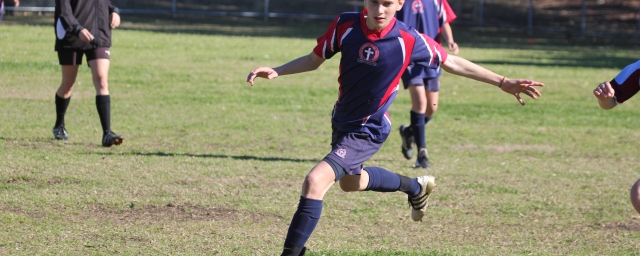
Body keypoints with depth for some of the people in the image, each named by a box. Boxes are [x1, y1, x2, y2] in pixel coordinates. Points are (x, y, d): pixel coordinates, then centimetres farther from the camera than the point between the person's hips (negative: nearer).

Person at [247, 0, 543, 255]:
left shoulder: (409, 40, -22)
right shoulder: (345, 25, -15)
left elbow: (451, 63, -7)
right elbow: (315, 59, -1)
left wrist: (502, 82, -6)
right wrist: (275, 71, -16)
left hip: (368, 131, -6)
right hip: (341, 120, 6)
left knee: (315, 181, -23)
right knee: (350, 182, 32)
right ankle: (415, 187, 57)